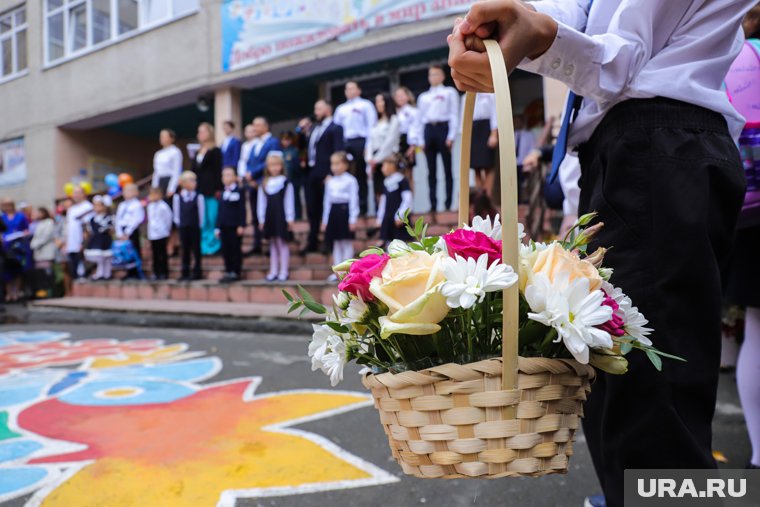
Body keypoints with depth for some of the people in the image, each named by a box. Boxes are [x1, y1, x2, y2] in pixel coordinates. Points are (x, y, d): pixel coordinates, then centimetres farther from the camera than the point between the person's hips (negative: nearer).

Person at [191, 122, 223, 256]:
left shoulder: (215, 151, -4)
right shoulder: (198, 152, 17)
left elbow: (218, 171, -8)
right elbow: (195, 170, 17)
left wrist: (218, 189, -13)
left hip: (211, 190, -7)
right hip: (199, 189, 7)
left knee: (212, 219, -3)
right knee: (202, 220, 8)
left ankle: (213, 245, 5)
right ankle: (204, 245, 15)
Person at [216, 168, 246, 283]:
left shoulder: (239, 191, -2)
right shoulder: (223, 193, 16)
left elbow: (242, 210, -8)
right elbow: (220, 211, 16)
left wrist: (241, 225, -14)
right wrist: (218, 227, 11)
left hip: (235, 226, -6)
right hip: (224, 226, 6)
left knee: (235, 249, 0)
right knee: (225, 249, 8)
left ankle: (236, 272, 6)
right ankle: (228, 271, 17)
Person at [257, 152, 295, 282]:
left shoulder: (286, 183, -3)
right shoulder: (264, 184, 9)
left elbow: (289, 202, -4)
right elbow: (261, 203, 10)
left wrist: (290, 218, -7)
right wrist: (261, 219, 7)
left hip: (281, 217, -4)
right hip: (269, 217, 4)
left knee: (282, 243, -2)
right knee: (273, 244, 10)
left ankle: (284, 271, 5)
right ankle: (273, 271, 16)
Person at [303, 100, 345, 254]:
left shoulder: (335, 128, -2)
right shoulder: (313, 129, 21)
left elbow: (338, 152, -11)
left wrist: (331, 173, -18)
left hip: (326, 173, -7)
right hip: (311, 172, 7)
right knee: (312, 208, 8)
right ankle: (312, 242, 16)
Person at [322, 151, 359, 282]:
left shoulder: (351, 180, -6)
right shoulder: (330, 181, 13)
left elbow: (354, 200, -8)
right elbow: (327, 201, 16)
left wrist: (353, 219, -13)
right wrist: (325, 220, 14)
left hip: (345, 211, -6)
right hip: (333, 212, 6)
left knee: (347, 243, -1)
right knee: (336, 243, 9)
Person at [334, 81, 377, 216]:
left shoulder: (365, 105, 7)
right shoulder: (340, 108, 23)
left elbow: (371, 125, -2)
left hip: (360, 142, -4)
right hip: (344, 144, 4)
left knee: (361, 174, -3)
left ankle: (362, 205, 1)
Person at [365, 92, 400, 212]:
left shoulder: (393, 119, -1)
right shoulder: (376, 123, 19)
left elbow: (390, 141, -9)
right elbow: (371, 142, 13)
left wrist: (377, 159, -11)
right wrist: (370, 159, -3)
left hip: (388, 158, -6)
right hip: (376, 161, 6)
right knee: (378, 193, 2)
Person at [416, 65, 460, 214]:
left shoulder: (450, 92, 9)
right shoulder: (423, 97, 20)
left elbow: (454, 114, 1)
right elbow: (419, 119, 17)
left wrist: (451, 136, -10)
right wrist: (421, 139, 7)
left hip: (443, 128, -4)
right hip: (428, 130, 4)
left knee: (447, 169, -2)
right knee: (431, 171, 1)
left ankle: (448, 203, -2)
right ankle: (433, 204, 2)